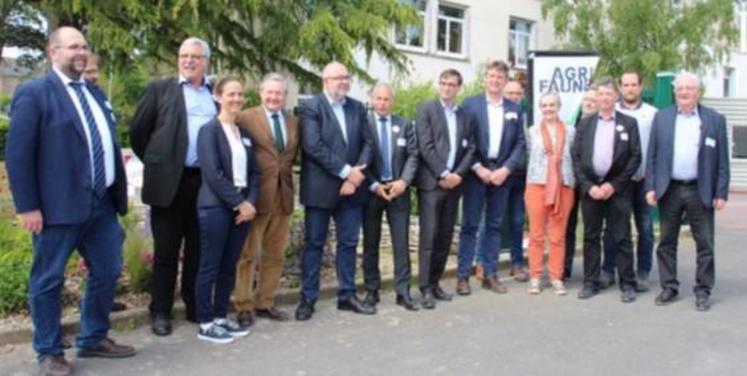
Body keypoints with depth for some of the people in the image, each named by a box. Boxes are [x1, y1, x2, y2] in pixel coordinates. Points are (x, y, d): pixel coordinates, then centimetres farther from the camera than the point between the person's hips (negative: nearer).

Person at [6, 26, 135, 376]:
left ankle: (94, 339, 30)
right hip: (59, 205, -7)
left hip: (102, 203, 7)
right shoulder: (33, 92, -7)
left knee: (107, 271, 14)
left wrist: (117, 192, 15)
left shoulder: (95, 92, 15)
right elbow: (17, 153, -11)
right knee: (48, 280, 6)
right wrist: (27, 206, -15)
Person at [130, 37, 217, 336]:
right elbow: (138, 131, 5)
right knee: (166, 250, 5)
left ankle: (195, 306, 23)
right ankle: (161, 312, 16)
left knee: (199, 249, 11)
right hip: (169, 181, -2)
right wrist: (154, 163, 7)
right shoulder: (159, 89, 3)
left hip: (207, 181, 3)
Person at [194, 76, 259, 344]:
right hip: (216, 207, -6)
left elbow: (253, 171, 12)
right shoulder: (209, 130, -6)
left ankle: (221, 317, 21)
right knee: (210, 266, -1)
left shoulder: (245, 132, 14)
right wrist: (238, 203, -14)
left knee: (229, 266, 11)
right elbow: (212, 174, -15)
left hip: (242, 207, 6)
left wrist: (251, 202, -3)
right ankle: (205, 324, 7)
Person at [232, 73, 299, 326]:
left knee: (275, 254, 12)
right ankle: (244, 306, 12)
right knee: (248, 253, 2)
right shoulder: (246, 118, -5)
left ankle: (265, 303, 23)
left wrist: (286, 171, 4)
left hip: (283, 196, 6)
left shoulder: (294, 122, 12)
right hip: (256, 195, -5)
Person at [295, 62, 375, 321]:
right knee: (314, 243, 4)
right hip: (320, 187, -5)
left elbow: (368, 143, 6)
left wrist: (356, 174, -9)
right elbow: (313, 146, -17)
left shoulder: (357, 107, 11)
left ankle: (347, 295, 21)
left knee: (349, 242, 10)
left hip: (352, 185, 5)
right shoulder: (310, 107, -6)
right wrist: (345, 171, -17)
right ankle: (308, 298, 13)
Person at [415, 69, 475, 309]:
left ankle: (435, 283, 17)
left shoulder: (465, 116, 15)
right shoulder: (426, 109, 0)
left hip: (454, 182, 5)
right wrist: (442, 174, -14)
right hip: (431, 181, -5)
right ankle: (425, 288, -1)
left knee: (445, 236, 7)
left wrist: (458, 174, -6)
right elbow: (425, 146, -9)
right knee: (429, 235, -7)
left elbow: (470, 149, 9)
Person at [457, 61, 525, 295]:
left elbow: (520, 143, 6)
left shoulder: (514, 109, 10)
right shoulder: (470, 104, 0)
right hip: (476, 172, -3)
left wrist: (506, 169, -7)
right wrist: (478, 168, -12)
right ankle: (463, 276, 4)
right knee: (470, 225, -1)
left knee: (494, 225, 8)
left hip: (501, 173, 3)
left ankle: (490, 275, 15)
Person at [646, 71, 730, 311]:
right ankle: (669, 288, 19)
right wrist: (651, 187, -3)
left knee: (705, 244, 4)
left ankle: (703, 291, 15)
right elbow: (652, 156, 4)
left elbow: (722, 161, 1)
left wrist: (721, 193, -5)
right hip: (669, 190, 1)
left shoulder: (715, 120, 2)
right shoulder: (661, 118, 5)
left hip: (701, 191, -1)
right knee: (666, 242, 8)